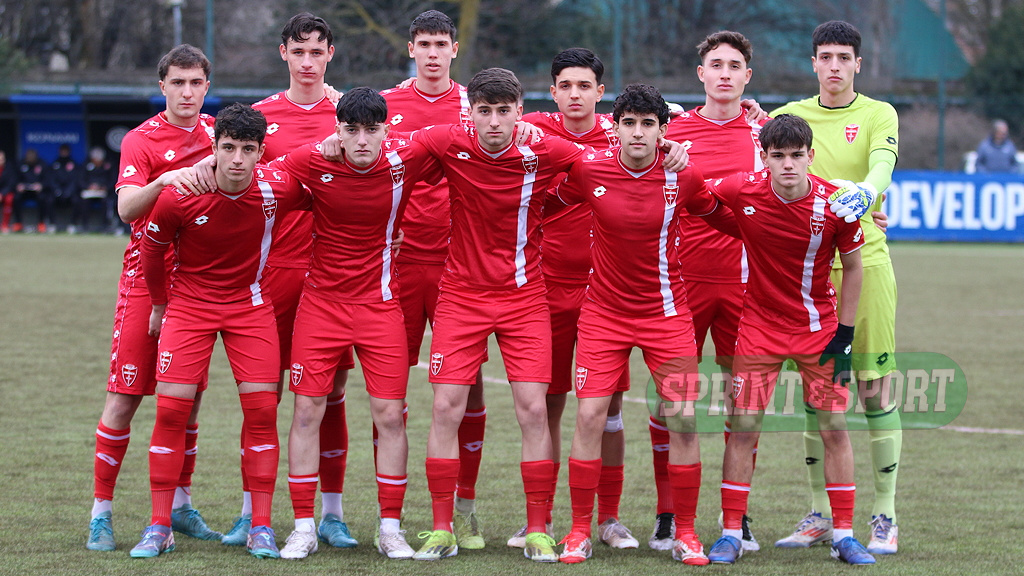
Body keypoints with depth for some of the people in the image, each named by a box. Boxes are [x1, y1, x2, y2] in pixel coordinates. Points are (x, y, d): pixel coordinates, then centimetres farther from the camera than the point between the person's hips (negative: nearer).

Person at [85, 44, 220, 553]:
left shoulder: (215, 132, 7)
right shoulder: (141, 140, -7)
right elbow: (126, 207, -22)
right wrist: (162, 184, -38)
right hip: (146, 281, -4)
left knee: (189, 396, 9)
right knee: (124, 398, -6)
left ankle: (180, 505, 20)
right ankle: (101, 512, 1)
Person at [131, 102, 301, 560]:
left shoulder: (278, 188, -16)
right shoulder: (179, 196, -20)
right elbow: (152, 247, 1)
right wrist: (159, 305, 9)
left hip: (250, 305, 1)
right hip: (189, 303, -1)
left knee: (262, 407, -6)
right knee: (171, 408, -8)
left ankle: (261, 528, 3)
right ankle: (159, 527, 2)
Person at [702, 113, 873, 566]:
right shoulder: (741, 190, -16)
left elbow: (852, 267, -3)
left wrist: (844, 335, -4)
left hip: (819, 330, 0)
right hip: (759, 325, 0)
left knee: (835, 427, 0)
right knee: (743, 427, -3)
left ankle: (844, 536, 9)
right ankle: (731, 534, 6)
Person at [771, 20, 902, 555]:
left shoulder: (878, 115, 1)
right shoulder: (791, 116, 11)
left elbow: (881, 165, -16)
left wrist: (865, 191, -38)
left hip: (864, 261, -3)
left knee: (875, 389, -3)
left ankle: (885, 517, 4)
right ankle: (819, 515, 15)